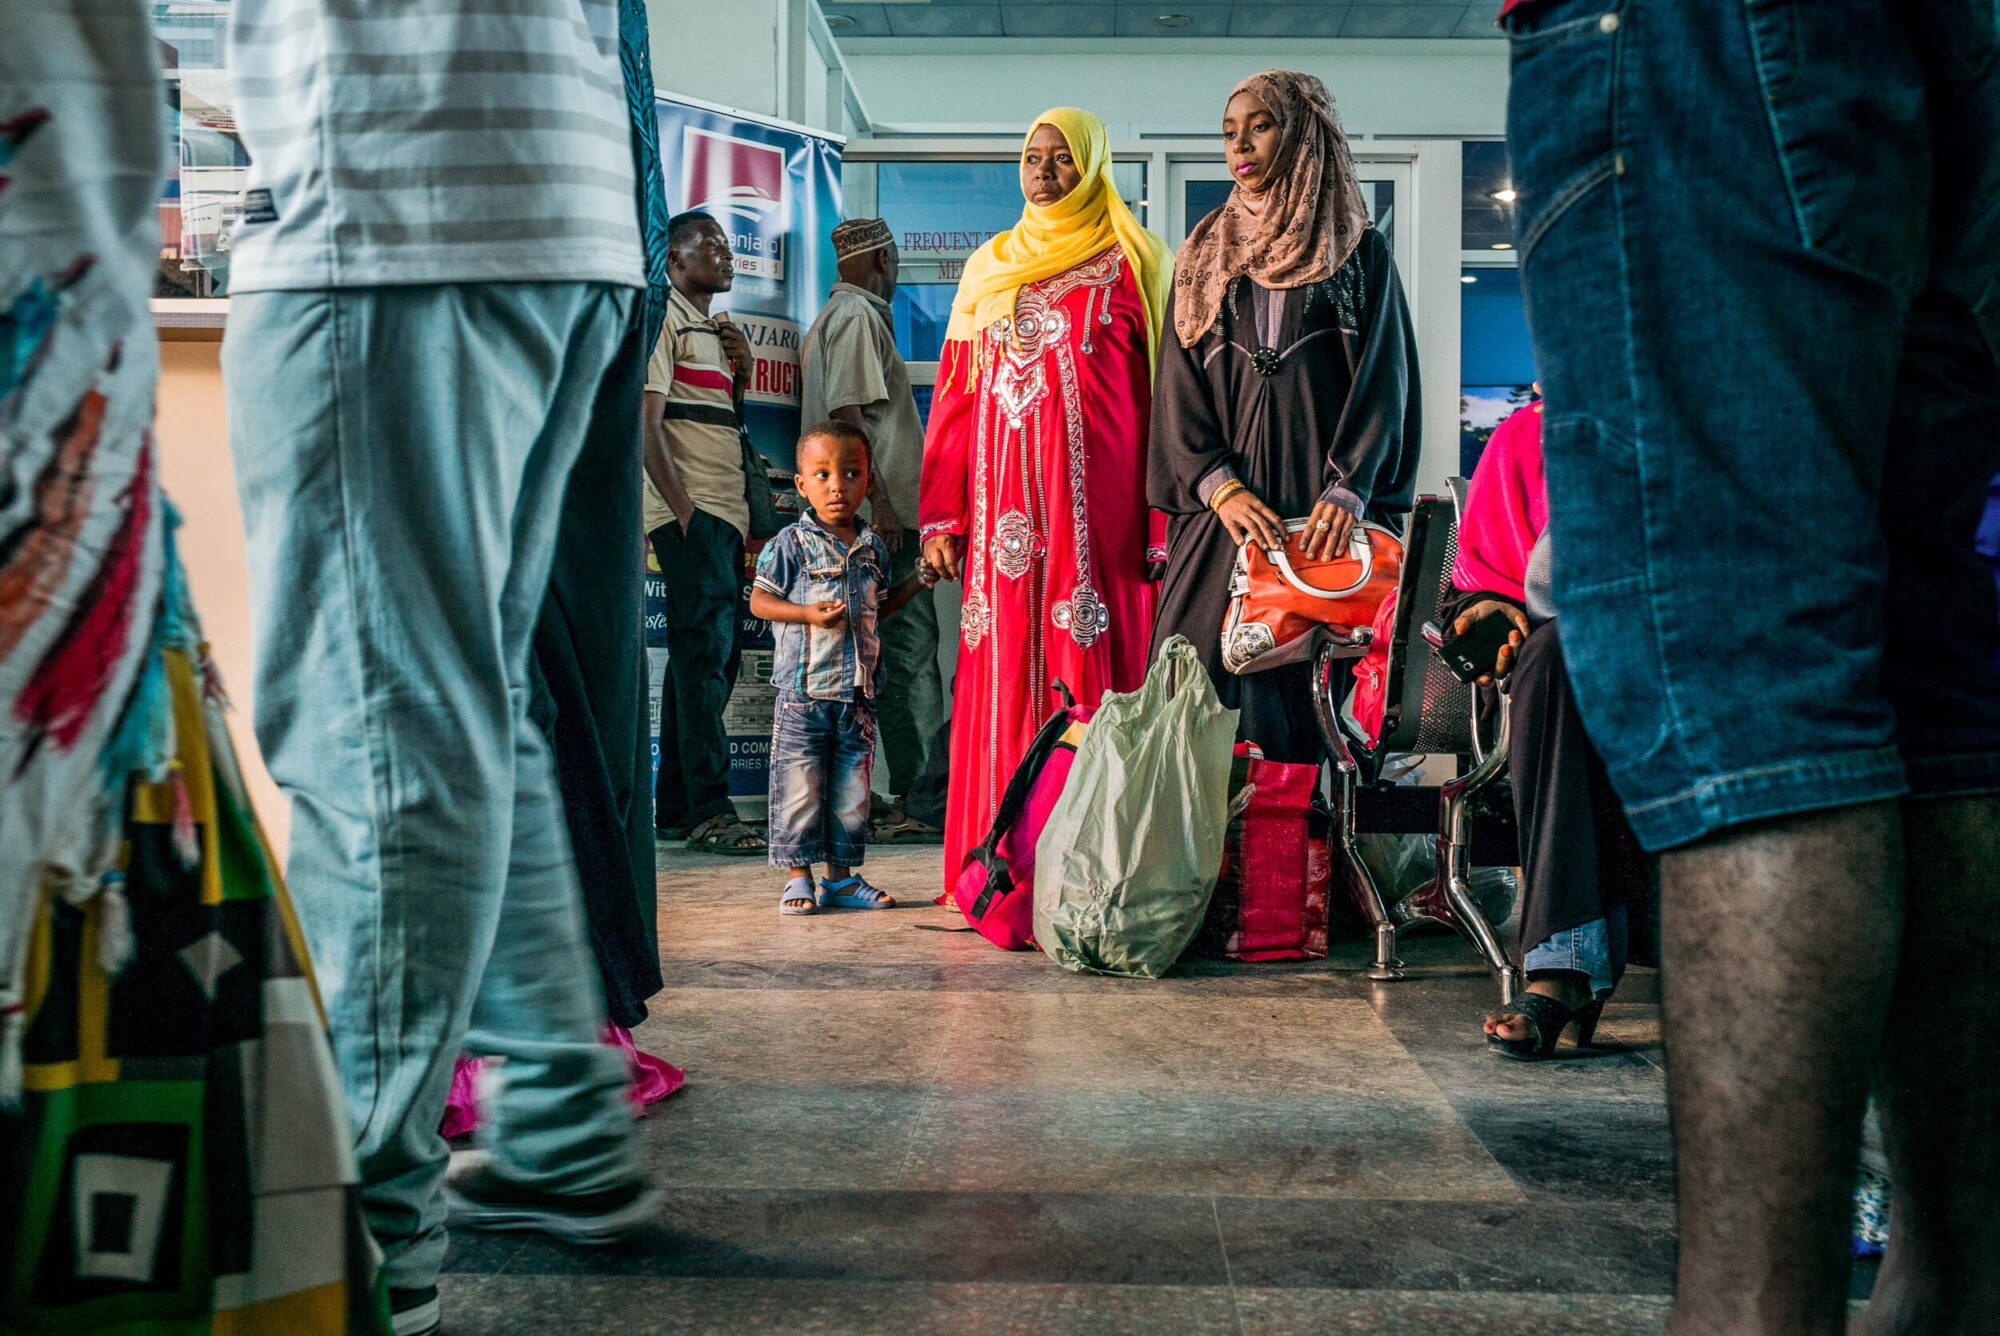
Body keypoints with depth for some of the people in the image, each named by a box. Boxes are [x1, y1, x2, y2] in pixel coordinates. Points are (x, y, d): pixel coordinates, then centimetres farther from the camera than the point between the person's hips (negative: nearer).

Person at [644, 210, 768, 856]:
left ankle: (674, 807, 15)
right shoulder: (662, 319, -2)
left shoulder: (713, 329, 25)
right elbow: (647, 422, -12)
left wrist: (742, 366, 9)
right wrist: (682, 506, -19)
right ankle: (709, 809, -16)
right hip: (690, 510, -9)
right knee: (705, 650, -15)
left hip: (724, 511, 9)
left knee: (709, 656, 9)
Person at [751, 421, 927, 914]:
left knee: (852, 789, 9)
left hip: (858, 692, 5)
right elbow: (759, 601, -4)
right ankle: (798, 877, 10)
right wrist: (810, 614, -17)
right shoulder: (791, 543, -4)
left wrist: (918, 580, 10)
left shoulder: (872, 546, 11)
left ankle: (842, 876, 19)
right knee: (799, 787, -1)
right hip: (804, 691, -5)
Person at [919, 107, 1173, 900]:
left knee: (1089, 675, -6)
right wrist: (941, 518, 9)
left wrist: (1163, 519, -10)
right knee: (1002, 683, 2)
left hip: (1093, 502, -4)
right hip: (1005, 507, 4)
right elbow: (955, 396, 16)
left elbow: (1164, 391, -1)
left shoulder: (1127, 262, 6)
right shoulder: (989, 268, 19)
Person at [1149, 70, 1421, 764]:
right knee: (1203, 663, -7)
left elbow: (1381, 376, 0)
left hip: (1324, 504, -2)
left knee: (1314, 673, -7)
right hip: (1220, 501, 2)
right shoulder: (1205, 255, 17)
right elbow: (1178, 382, 8)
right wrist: (1218, 485, -9)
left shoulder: (1360, 252, 10)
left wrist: (1347, 488, -16)